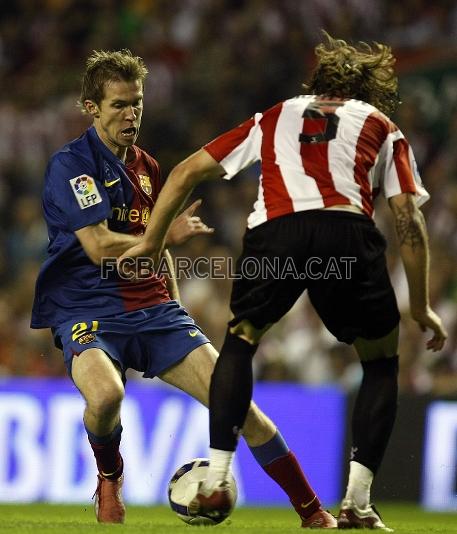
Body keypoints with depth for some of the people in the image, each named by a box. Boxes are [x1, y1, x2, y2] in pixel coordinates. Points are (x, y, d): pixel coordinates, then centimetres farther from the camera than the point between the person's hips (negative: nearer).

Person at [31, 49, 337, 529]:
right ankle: (109, 476, -1)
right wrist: (167, 235, -16)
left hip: (152, 308, 6)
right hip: (87, 309, -6)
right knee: (105, 394, -37)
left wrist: (174, 307, 25)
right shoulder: (70, 164, -8)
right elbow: (100, 247, -19)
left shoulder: (146, 168, 16)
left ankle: (312, 512, 2)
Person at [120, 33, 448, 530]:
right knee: (381, 362, 20)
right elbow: (409, 222, 17)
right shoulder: (383, 128, 27)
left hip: (273, 231, 1)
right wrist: (420, 308, 24)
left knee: (240, 340, 26)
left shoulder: (274, 118, 33)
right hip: (348, 231, -1)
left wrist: (151, 242, 39)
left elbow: (185, 172, 32)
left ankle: (215, 483, 13)